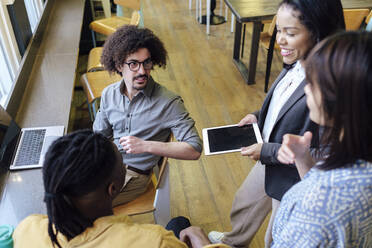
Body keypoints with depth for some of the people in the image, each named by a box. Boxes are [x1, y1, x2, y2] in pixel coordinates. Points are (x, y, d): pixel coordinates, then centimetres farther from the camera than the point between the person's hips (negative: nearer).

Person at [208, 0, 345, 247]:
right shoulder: (296, 63, -9)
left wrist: (267, 151, -25)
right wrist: (259, 116, -4)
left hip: (293, 180, -8)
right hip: (269, 161, 9)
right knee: (244, 202, 33)